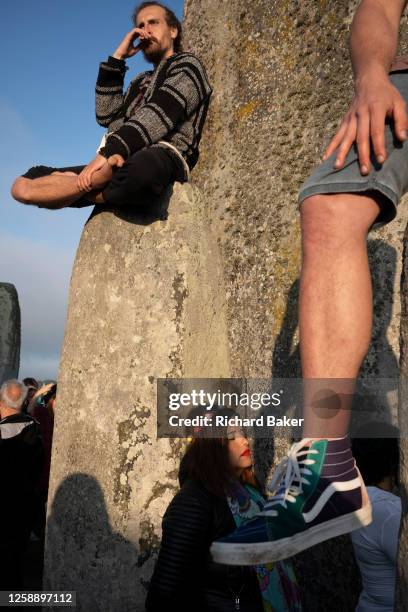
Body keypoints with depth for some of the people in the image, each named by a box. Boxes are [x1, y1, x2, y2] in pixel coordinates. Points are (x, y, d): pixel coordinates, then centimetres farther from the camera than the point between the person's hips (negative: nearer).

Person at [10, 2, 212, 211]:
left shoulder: (186, 64, 12)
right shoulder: (141, 82, 33)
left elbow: (159, 114, -8)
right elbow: (108, 117, 14)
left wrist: (108, 152, -20)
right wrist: (117, 58, 14)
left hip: (162, 156, -6)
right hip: (121, 161, 6)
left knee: (142, 169, -46)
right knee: (22, 185, -2)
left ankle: (89, 188, -19)